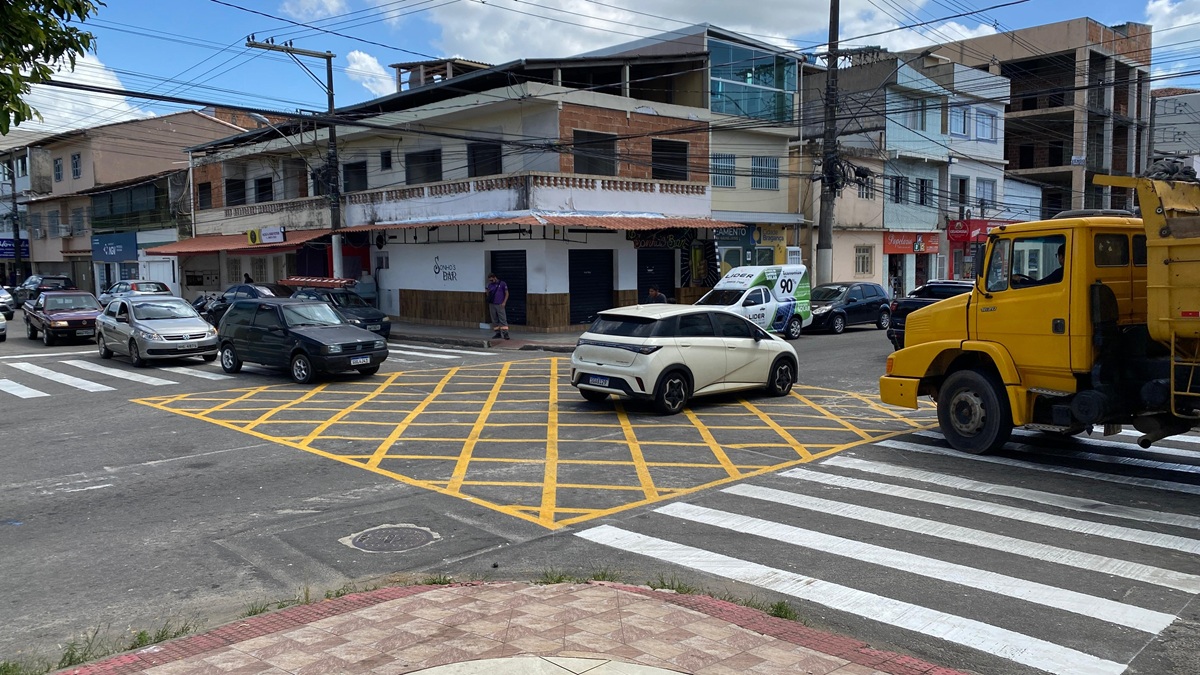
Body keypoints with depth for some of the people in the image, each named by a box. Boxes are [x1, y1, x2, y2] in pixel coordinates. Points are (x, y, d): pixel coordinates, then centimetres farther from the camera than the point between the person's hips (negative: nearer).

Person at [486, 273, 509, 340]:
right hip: (492, 305, 5)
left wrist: (504, 302, -9)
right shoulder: (490, 285, 11)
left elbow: (507, 293, -2)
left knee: (503, 319, -9)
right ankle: (498, 333, 14)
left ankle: (505, 333, -11)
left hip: (500, 305, -5)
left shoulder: (502, 284, -2)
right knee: (494, 320, 7)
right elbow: (488, 294, 22)